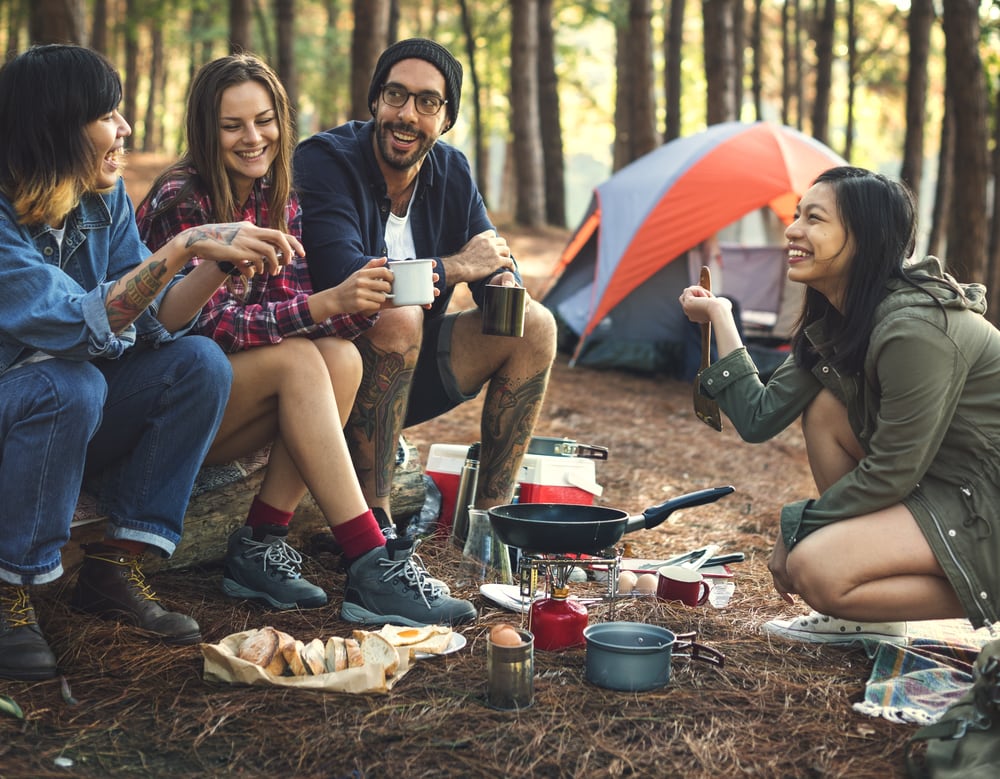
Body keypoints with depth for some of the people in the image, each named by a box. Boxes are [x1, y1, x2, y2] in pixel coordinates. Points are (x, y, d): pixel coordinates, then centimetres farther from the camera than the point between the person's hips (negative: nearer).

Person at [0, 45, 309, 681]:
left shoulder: (105, 200, -2)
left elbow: (149, 322, -7)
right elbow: (84, 324, -34)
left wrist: (223, 262, -22)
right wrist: (183, 248, -36)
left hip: (64, 415, 7)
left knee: (200, 362, -12)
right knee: (70, 384, -36)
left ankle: (115, 567, -7)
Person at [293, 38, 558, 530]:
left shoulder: (451, 172, 2)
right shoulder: (324, 160, -18)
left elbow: (495, 261, 7)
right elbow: (341, 273, -32)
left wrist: (505, 283, -21)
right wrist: (459, 266, -22)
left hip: (408, 365, 7)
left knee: (534, 327, -7)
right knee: (395, 316, -36)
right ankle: (371, 521, -28)